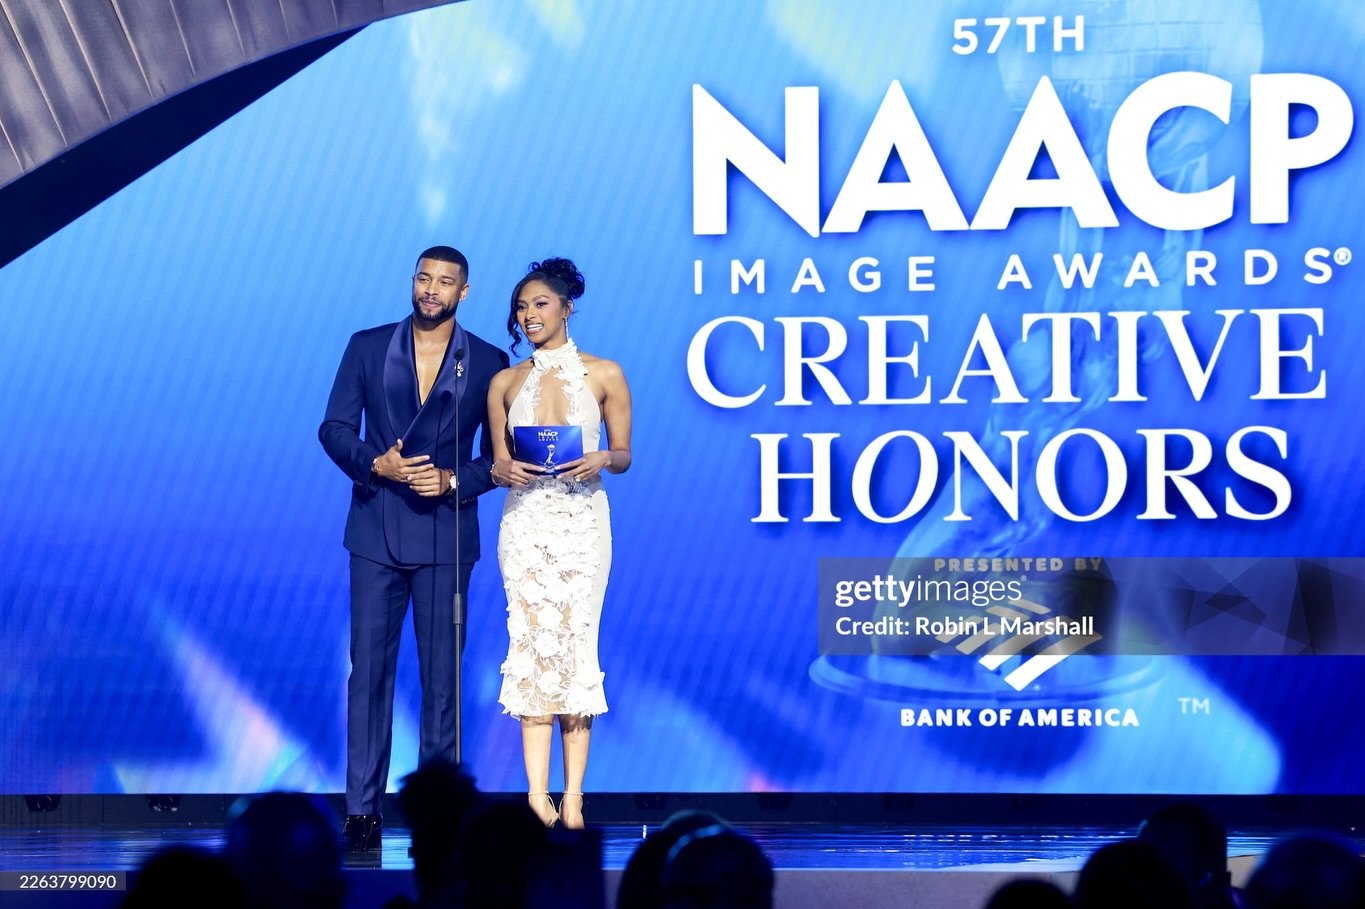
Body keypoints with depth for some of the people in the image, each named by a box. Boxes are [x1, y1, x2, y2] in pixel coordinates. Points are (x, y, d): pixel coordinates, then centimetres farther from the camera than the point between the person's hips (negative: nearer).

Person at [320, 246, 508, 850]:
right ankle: (362, 810, -2)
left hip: (446, 534, 0)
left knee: (442, 675, 1)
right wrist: (375, 464, -12)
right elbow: (335, 428, 6)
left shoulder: (487, 363, 5)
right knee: (369, 670, -3)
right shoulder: (367, 347, 7)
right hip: (377, 532, 0)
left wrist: (454, 479, -11)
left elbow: (500, 454, 6)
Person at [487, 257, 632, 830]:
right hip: (525, 521, 2)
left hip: (582, 521, -1)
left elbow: (624, 455, 7)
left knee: (575, 645, -5)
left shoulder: (604, 375, 4)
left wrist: (601, 461, -15)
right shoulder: (505, 383, 10)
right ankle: (538, 795, -8)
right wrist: (503, 470, -9)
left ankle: (572, 799, -3)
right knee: (532, 646, -6)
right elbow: (498, 462, 13)